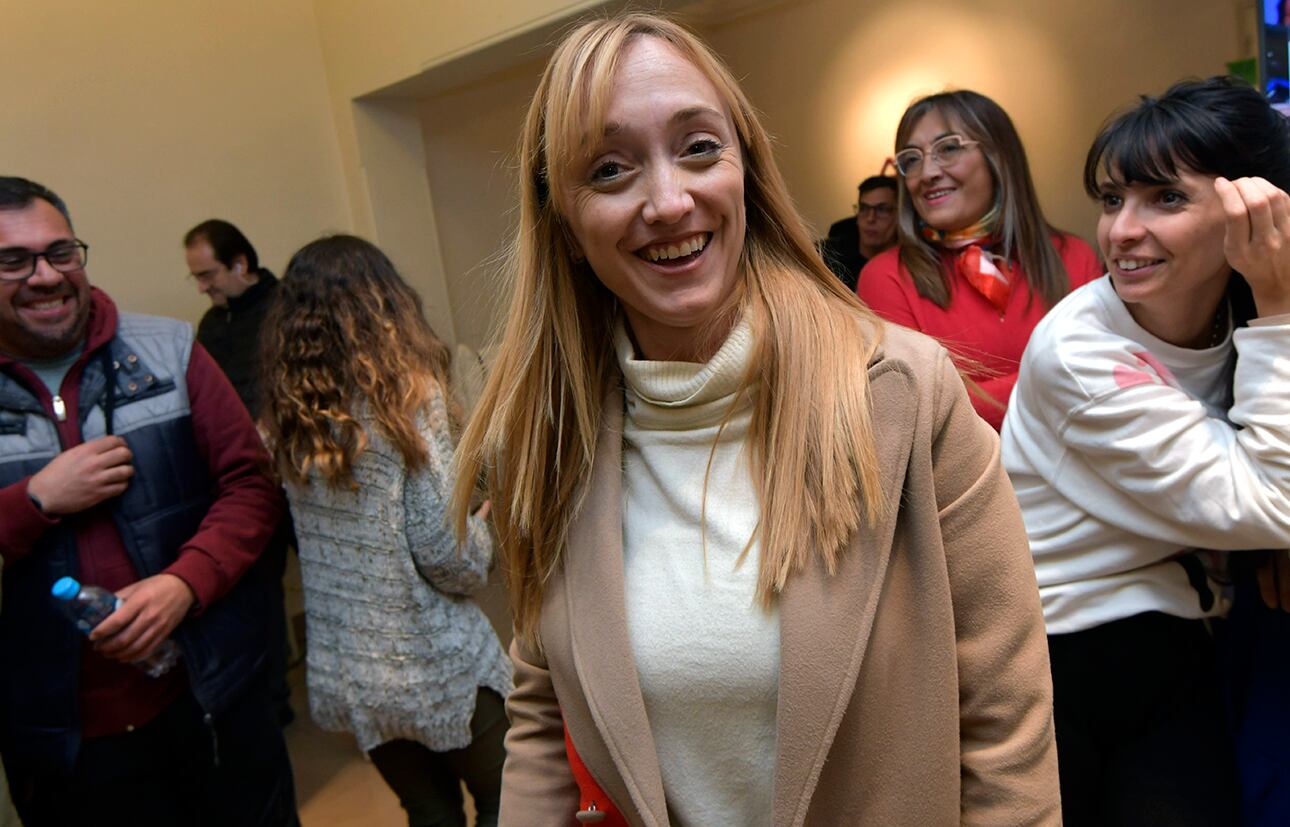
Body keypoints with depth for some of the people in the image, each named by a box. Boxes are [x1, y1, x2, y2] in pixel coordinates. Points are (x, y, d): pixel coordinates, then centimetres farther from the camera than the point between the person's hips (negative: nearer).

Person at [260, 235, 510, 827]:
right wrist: (482, 530, 2)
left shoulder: (289, 416, 0)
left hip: (342, 673, 6)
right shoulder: (406, 393, -17)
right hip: (435, 666, -5)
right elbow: (448, 556, -19)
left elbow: (319, 537, 7)